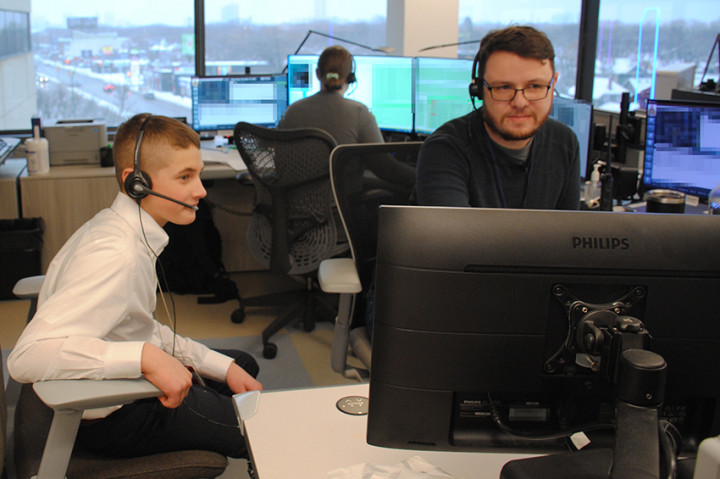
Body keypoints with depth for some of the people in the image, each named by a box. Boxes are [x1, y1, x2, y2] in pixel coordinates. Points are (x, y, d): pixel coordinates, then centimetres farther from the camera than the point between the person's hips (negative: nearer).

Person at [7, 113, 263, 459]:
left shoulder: (112, 225, -1)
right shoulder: (117, 255, -31)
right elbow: (26, 357, -41)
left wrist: (224, 367, 5)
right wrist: (146, 357, -44)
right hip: (108, 418, -10)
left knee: (243, 363, 27)